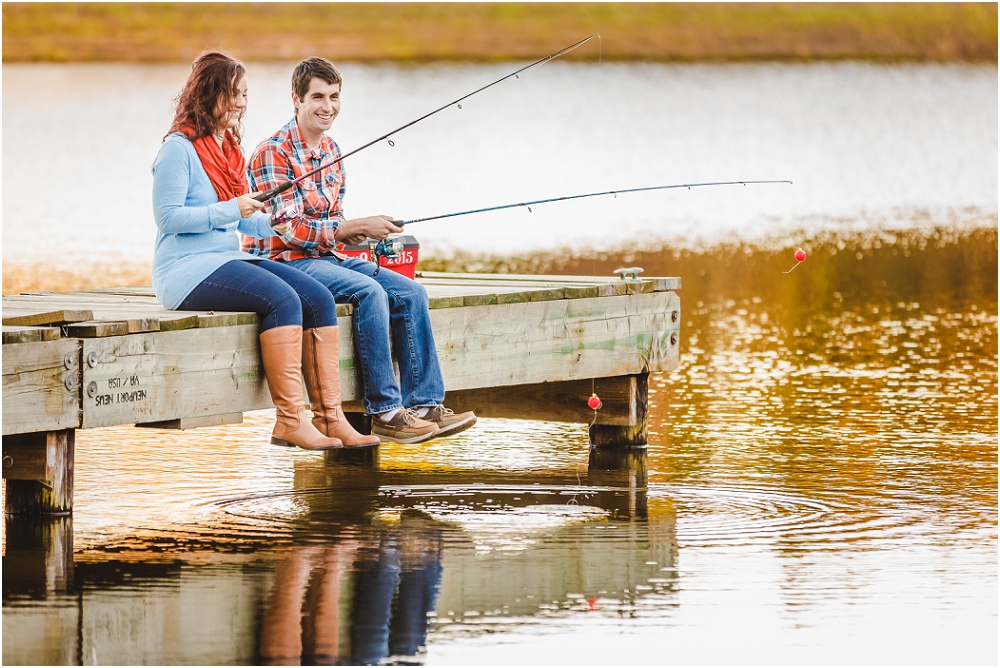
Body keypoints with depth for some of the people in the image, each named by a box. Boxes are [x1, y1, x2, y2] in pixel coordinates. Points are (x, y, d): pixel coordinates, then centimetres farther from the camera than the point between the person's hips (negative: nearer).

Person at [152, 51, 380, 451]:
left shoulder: (230, 147, 18)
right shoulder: (179, 148, -9)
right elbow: (167, 216, -16)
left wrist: (269, 224, 1)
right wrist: (231, 210, -20)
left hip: (229, 260, 9)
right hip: (186, 269, -9)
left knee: (318, 297, -11)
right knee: (283, 298, -28)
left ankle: (331, 417, -15)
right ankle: (290, 421, -27)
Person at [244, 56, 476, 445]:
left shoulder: (331, 152, 14)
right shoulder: (273, 154, -14)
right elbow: (289, 229, -20)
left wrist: (355, 234, -4)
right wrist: (356, 227, -19)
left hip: (327, 257, 8)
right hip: (283, 261, -8)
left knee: (410, 292, -8)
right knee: (369, 291, -29)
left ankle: (423, 404, -10)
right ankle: (384, 412, -27)